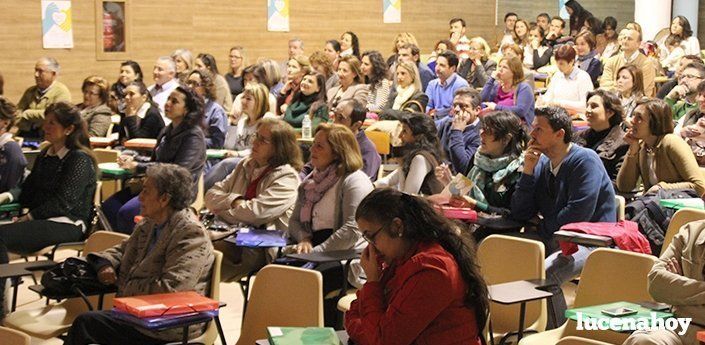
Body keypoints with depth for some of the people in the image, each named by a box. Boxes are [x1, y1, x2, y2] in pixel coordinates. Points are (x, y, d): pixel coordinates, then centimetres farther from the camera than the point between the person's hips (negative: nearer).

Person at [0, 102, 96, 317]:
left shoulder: (80, 159, -5)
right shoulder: (45, 155, 20)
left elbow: (63, 202, -14)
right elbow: (28, 190, 20)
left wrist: (29, 217, -16)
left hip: (67, 225, -8)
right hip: (41, 221, 8)